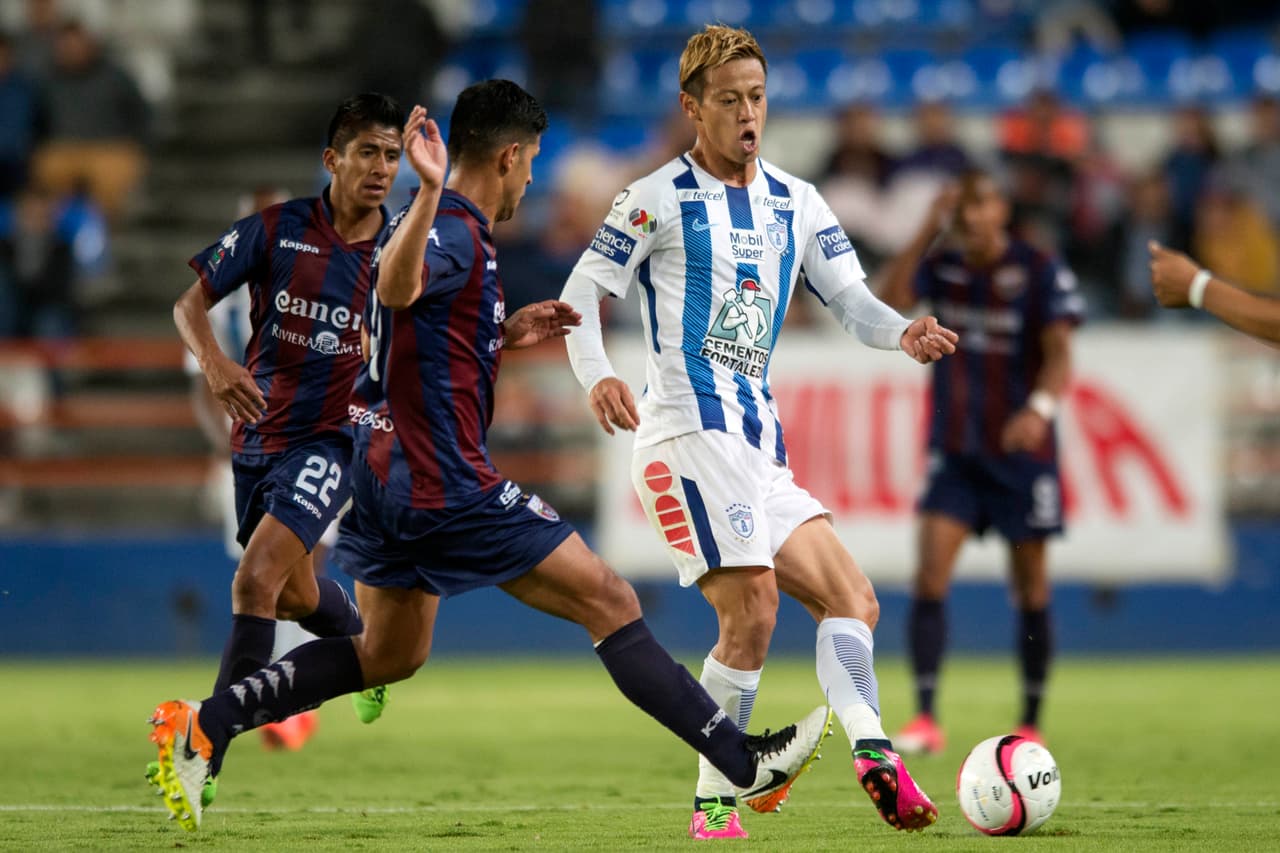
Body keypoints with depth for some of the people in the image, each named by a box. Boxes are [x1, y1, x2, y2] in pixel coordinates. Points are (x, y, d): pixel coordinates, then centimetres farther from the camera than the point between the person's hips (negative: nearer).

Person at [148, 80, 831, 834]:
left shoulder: (443, 226, 16)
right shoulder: (457, 233, -15)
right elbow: (396, 289, -39)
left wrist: (503, 335, 22)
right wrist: (431, 190, -50)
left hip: (387, 474, 10)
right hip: (445, 484, -10)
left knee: (390, 654, 19)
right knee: (612, 605, -4)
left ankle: (204, 726, 10)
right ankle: (745, 763, -1)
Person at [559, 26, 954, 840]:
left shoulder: (796, 203, 16)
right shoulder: (658, 199, 0)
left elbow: (848, 295, 10)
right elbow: (582, 293, -2)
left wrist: (902, 331, -13)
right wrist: (597, 376, -22)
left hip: (760, 440, 8)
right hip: (690, 429, -8)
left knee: (852, 601, -3)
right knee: (753, 611, -18)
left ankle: (873, 755, -18)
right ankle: (716, 802, -12)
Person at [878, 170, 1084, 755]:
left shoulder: (1039, 273, -8)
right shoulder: (943, 267, 5)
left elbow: (1058, 351, -17)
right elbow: (892, 301, -11)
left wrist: (1040, 407, -36)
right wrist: (928, 231, -11)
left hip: (1021, 449, -3)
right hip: (954, 450, 3)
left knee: (1031, 589, 5)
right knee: (930, 574, -13)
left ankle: (1031, 725, 17)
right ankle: (926, 719, -14)